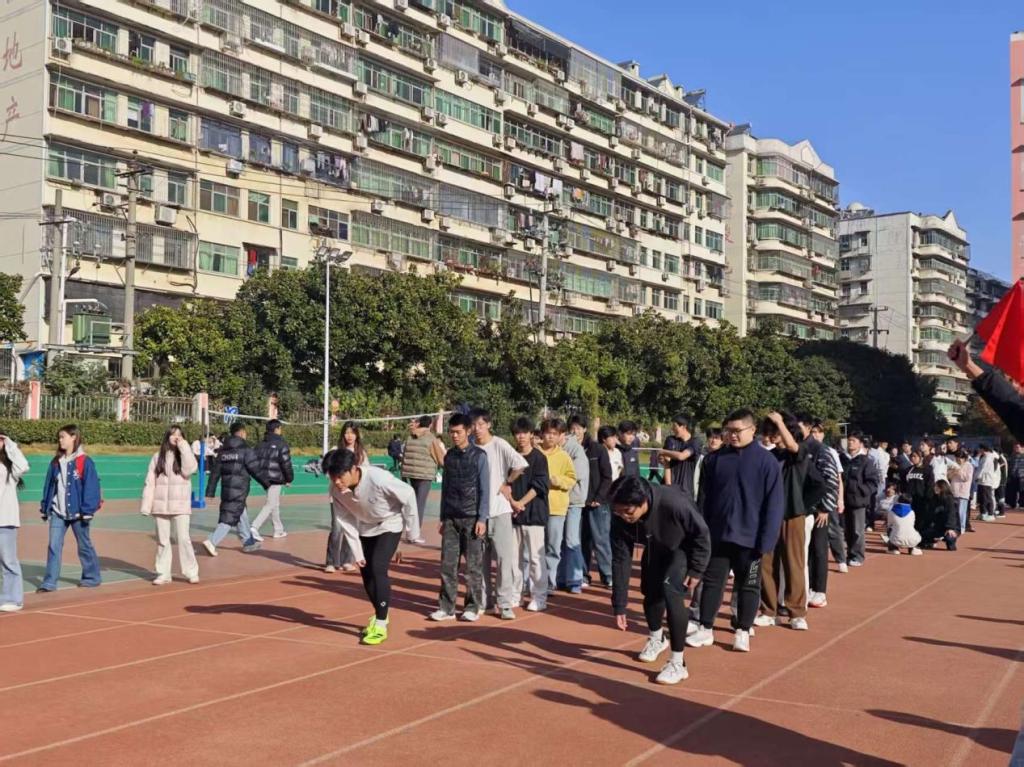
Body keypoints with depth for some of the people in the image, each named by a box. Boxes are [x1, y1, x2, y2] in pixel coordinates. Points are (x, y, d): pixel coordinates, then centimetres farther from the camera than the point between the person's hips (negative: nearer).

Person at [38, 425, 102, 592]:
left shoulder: (85, 462, -11)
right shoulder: (56, 462, 7)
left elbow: (91, 487, -13)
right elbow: (49, 485, 11)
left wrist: (88, 511, -16)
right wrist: (45, 507, 9)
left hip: (77, 512, -4)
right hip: (57, 511, 4)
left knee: (84, 545, 9)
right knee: (53, 546, -4)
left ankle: (92, 577, 24)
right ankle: (49, 582, -2)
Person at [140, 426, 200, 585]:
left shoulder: (185, 454, 3)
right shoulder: (157, 457, 5)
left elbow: (190, 469, -17)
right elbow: (150, 482, 4)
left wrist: (183, 446, -14)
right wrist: (146, 506, -2)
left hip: (180, 506, -2)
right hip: (161, 506, 2)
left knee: (183, 539, -6)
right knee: (162, 541, 7)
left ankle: (191, 572, 4)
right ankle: (163, 574, 15)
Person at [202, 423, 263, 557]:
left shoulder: (223, 449, 10)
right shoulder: (246, 449, -9)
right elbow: (255, 469, -9)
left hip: (226, 487, 7)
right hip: (239, 488, -7)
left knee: (241, 514, 19)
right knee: (230, 517, -5)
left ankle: (248, 542, 29)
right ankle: (212, 542, -16)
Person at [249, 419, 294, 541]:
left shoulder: (261, 444, 10)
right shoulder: (281, 444, -10)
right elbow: (286, 464, -12)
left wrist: (260, 476, 18)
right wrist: (289, 479, 0)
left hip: (264, 479, 8)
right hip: (276, 480, -8)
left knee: (275, 504, 19)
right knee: (270, 505, -5)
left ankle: (278, 530, 26)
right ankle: (255, 527, -19)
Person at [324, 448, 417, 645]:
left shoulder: (378, 479, -38)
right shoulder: (336, 490, -22)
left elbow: (408, 495, -23)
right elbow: (347, 522, -10)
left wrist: (412, 528, -13)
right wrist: (357, 553, -9)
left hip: (390, 525, -5)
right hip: (365, 527, 5)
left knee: (377, 568, -17)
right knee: (366, 572, 8)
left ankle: (381, 625, -8)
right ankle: (380, 616, 32)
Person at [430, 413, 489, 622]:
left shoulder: (479, 456, -4)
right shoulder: (449, 456, 10)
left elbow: (485, 489, -5)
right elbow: (445, 488, 14)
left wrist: (482, 519, -11)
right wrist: (442, 518, 12)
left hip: (472, 517, -4)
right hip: (450, 518, 4)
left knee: (473, 565, 1)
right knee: (447, 564, 2)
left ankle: (473, 607, 11)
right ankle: (447, 607, 9)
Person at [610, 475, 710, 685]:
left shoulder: (674, 503, -43)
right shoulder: (620, 517, -29)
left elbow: (702, 534, -25)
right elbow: (620, 559, -20)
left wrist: (696, 571, -20)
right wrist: (619, 605, -19)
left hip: (683, 548, -5)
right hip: (655, 548, 5)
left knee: (670, 591, -23)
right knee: (650, 592, 14)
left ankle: (677, 663, -14)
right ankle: (656, 640, 47)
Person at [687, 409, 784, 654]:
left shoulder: (766, 460, -8)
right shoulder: (715, 459, 3)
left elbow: (774, 504, -9)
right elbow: (704, 498, 7)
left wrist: (766, 540, -13)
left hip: (749, 538, -3)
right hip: (718, 535, 3)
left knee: (749, 586, 9)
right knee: (712, 581, 8)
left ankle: (743, 632, 22)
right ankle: (705, 629, 18)